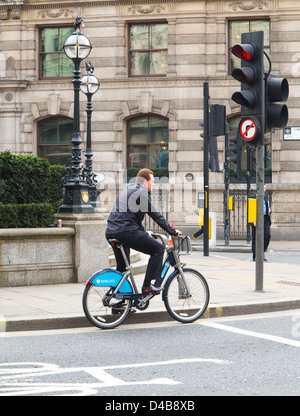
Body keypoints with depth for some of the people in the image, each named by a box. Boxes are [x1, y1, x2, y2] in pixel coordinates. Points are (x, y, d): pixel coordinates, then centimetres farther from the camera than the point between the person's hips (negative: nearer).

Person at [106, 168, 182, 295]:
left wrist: (144, 232, 42)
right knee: (158, 248, -3)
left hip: (111, 232, 10)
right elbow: (156, 215, -4)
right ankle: (147, 286, -6)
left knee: (122, 266, 23)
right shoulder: (141, 193, -4)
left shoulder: (127, 190, 25)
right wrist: (173, 232, 4)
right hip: (126, 231, -10)